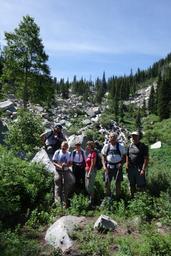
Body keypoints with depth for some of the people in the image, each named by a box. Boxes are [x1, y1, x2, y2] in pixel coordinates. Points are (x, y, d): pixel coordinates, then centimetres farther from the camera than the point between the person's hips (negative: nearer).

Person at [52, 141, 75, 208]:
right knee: (58, 186, -1)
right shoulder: (57, 152, -4)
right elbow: (54, 162, -5)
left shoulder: (69, 154, 2)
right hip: (58, 171, -2)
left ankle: (65, 203, 21)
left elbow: (70, 164, 3)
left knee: (66, 187, 8)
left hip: (66, 171, 3)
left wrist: (66, 165, -19)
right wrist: (59, 166, -22)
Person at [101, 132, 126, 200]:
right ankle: (107, 196, 20)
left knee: (118, 182, 7)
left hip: (117, 166, -1)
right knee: (107, 182, 2)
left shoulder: (120, 146, -1)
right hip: (108, 166, 1)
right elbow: (103, 156, 6)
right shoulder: (106, 146, 2)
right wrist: (104, 165, -4)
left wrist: (121, 163, -11)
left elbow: (123, 156, 4)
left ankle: (118, 196, 23)